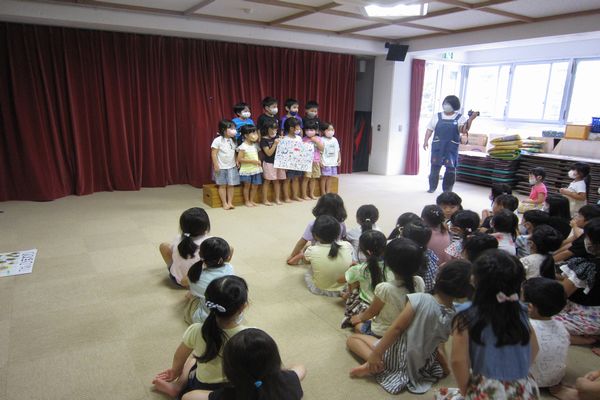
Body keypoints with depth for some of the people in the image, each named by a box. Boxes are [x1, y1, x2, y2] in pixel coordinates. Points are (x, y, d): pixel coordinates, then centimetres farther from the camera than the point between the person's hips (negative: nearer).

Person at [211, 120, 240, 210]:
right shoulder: (218, 140, -14)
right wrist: (216, 165, -15)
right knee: (222, 185, 5)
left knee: (231, 185, 5)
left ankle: (230, 202, 13)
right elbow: (213, 154, -13)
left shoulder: (233, 140, 4)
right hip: (221, 167, -5)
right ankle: (225, 203, 11)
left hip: (232, 167, 5)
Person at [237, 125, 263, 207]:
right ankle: (247, 201, 16)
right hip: (246, 170, -6)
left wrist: (259, 161, -4)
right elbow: (239, 159, -17)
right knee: (247, 185, 4)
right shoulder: (243, 147, -14)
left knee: (255, 185, 8)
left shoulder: (255, 145, 7)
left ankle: (251, 200, 22)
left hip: (256, 169, 6)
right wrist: (252, 161, -20)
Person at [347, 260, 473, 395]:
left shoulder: (420, 299, -24)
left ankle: (374, 364, -13)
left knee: (352, 339, 11)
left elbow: (397, 328, -22)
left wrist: (375, 354, -16)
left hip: (397, 356, -4)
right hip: (423, 363, 4)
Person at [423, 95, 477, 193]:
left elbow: (463, 130, -10)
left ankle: (447, 190, 8)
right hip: (437, 146, 1)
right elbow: (429, 129, 9)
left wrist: (470, 119, -22)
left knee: (451, 169, -4)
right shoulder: (437, 116, 10)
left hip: (451, 147, -1)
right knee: (435, 167, 6)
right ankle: (432, 187, 20)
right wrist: (426, 141, -3)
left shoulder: (460, 118, 5)